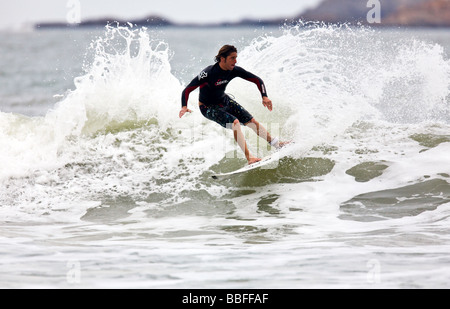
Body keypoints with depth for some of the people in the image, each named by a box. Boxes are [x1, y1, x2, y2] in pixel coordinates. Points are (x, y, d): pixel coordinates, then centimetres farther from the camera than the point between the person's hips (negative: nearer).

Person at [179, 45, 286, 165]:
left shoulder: (234, 70, -16)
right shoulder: (209, 73, -31)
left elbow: (257, 80, -6)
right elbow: (187, 90, -31)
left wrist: (265, 97, -20)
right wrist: (184, 107, -47)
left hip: (224, 101, 6)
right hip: (208, 107, -6)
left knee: (251, 121, 3)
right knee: (235, 122, -27)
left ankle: (276, 144, 22)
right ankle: (249, 157, -26)